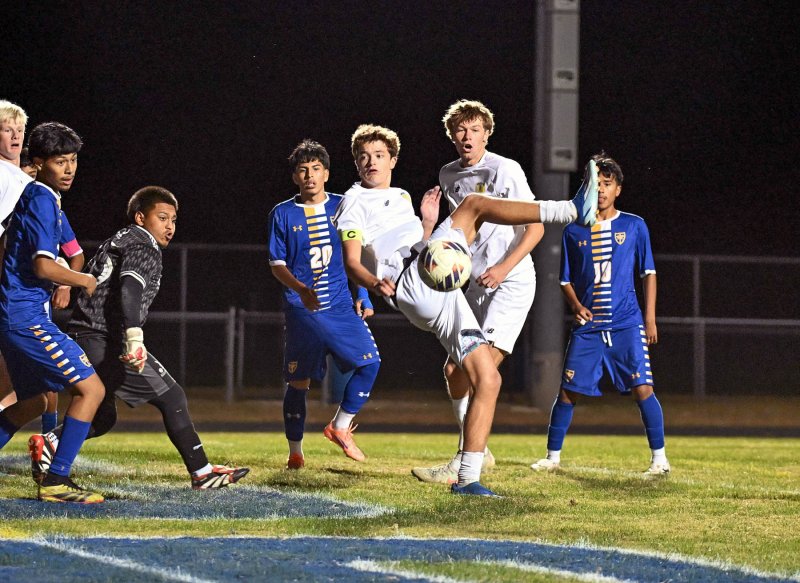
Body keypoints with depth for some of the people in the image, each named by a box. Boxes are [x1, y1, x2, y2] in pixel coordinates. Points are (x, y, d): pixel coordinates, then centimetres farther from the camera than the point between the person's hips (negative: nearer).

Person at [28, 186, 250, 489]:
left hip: (81, 336, 9)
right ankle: (202, 472, -3)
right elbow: (129, 290, -23)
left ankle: (49, 443, 0)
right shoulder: (144, 248, -6)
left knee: (102, 418, 20)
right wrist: (135, 339, -35)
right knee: (171, 397, -2)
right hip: (107, 341, -9)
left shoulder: (116, 242, 24)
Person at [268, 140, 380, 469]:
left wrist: (363, 295, 8)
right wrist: (301, 289, -18)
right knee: (298, 381, -1)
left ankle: (340, 427, 8)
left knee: (370, 362, -11)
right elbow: (277, 265, -1)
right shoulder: (282, 215, 0)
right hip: (301, 308, -2)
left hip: (341, 305, 2)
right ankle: (295, 451, 12)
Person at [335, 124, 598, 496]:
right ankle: (574, 210, -22)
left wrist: (428, 223, 19)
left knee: (488, 379, 1)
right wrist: (376, 283, -24)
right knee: (473, 205, -15)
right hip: (411, 287, -8)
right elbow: (352, 264, -3)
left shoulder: (401, 198, 33)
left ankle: (468, 478, 1)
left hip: (439, 296, 8)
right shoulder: (355, 203, 10)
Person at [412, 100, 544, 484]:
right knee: (454, 369, 6)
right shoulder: (448, 176, 9)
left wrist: (504, 268, -20)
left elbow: (536, 228, -11)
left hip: (513, 280, -8)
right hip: (476, 283, 8)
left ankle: (463, 465, -22)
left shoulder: (506, 170, -11)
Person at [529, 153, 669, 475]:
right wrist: (576, 306, -6)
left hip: (627, 324, -2)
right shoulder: (574, 232, 7)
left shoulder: (634, 226, 4)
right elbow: (566, 280, 14)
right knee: (568, 390, 0)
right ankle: (552, 457, 12)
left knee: (642, 388, -11)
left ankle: (659, 458, -5)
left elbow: (648, 273, 7)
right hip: (587, 326, 2)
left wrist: (650, 319, 2)